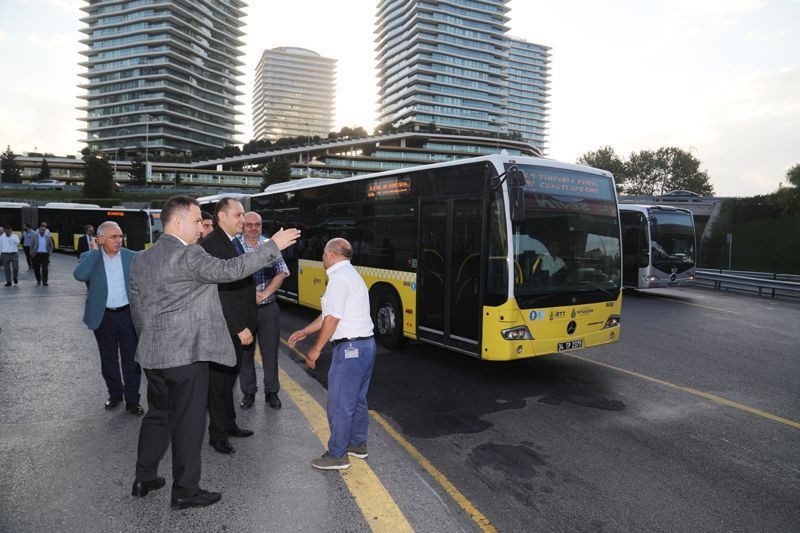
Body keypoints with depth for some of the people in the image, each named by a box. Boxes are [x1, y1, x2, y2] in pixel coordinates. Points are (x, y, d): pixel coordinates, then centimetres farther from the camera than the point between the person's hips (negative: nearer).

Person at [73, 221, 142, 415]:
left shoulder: (132, 257, 0)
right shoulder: (89, 257, -3)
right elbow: (79, 275, -24)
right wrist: (95, 251, -18)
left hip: (128, 315, 0)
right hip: (103, 317, 1)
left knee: (131, 359, 2)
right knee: (108, 359, 14)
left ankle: (132, 399, 13)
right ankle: (114, 393, 32)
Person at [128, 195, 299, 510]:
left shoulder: (140, 259, 10)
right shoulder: (188, 255, -17)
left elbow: (137, 309, 15)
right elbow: (228, 270, -24)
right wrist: (273, 246, -18)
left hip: (152, 355, 9)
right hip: (186, 354, -8)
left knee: (157, 416, 22)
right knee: (188, 423, 4)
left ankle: (144, 479, 34)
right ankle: (185, 492, 15)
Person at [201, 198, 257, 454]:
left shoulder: (235, 242, 11)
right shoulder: (211, 244, -17)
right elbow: (218, 293, -22)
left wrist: (246, 324, 10)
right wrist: (239, 328, -20)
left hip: (238, 325, 8)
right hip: (223, 327, -8)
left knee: (229, 376, 20)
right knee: (219, 379, 5)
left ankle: (228, 424, 35)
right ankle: (218, 434, 20)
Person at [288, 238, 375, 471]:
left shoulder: (339, 277, -15)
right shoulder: (352, 275, 17)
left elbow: (333, 318, -18)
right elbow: (329, 314, 19)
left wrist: (316, 349, -10)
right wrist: (305, 331, 21)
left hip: (350, 348, -10)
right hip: (366, 344, 10)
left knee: (340, 404, 1)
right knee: (357, 400, 20)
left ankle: (337, 455, 12)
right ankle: (357, 444, 33)